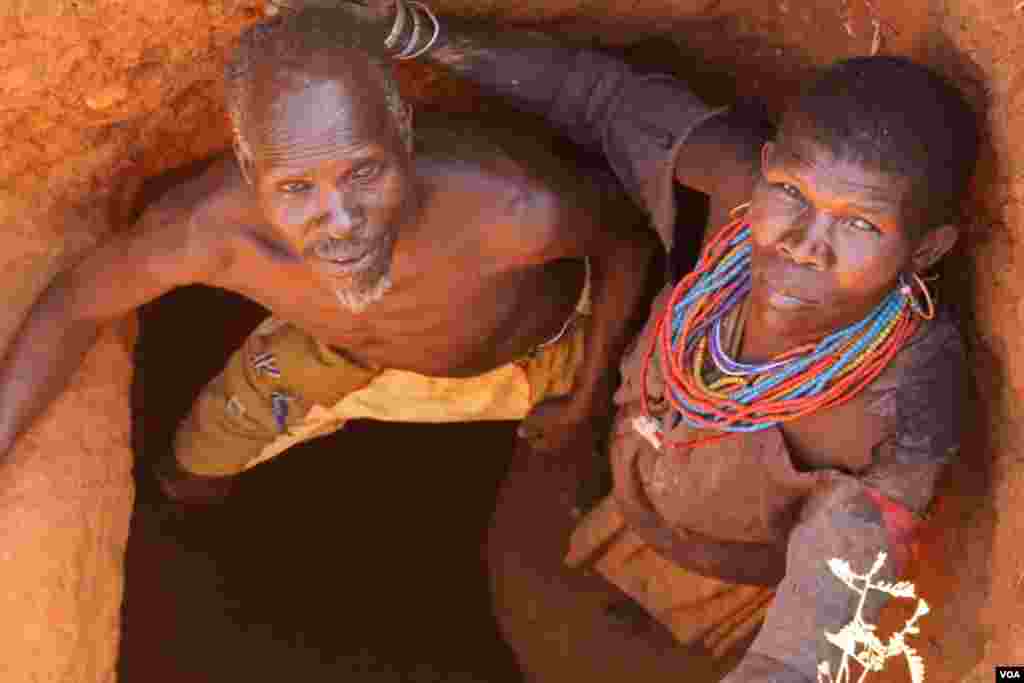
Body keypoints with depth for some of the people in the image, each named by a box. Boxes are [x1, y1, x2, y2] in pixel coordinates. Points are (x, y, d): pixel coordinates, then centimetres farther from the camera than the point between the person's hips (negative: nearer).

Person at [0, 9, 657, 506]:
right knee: (191, 477, 13)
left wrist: (588, 394, -11)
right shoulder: (208, 226, -43)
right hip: (346, 335, 1)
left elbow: (627, 231, -25)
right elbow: (76, 302, -20)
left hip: (538, 343, -1)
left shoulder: (517, 211, -50)